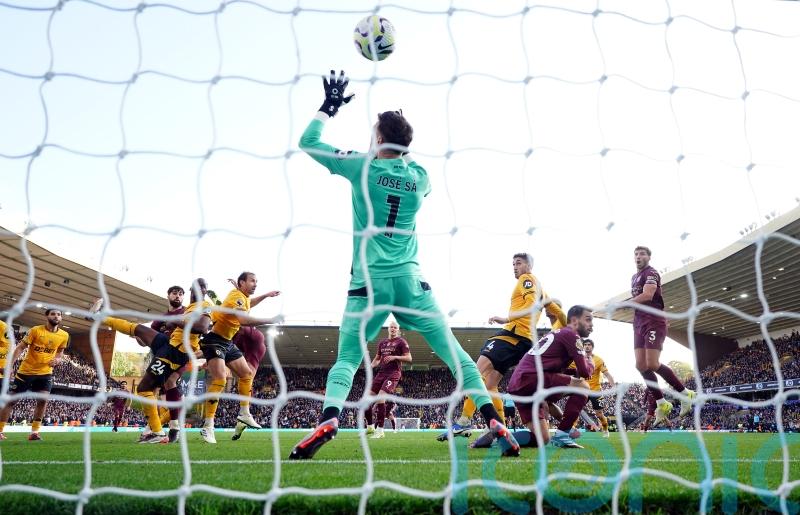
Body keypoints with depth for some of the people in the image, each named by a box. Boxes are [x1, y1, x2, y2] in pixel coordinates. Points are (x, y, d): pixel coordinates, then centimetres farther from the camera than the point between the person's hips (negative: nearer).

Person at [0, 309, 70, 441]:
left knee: (43, 400, -13)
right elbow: (20, 347, -9)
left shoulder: (64, 335, -3)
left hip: (45, 372, 2)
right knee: (11, 400, 6)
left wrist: (57, 359, -6)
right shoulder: (35, 330, -14)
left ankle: (34, 432, -3)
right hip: (26, 371, -2)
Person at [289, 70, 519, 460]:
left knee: (346, 359, 7)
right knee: (452, 352, 6)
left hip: (369, 283, -2)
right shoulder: (420, 177, 7)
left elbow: (307, 142, 11)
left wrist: (329, 106, 21)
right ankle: (493, 420, 0)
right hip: (410, 281, 2)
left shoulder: (362, 167, 0)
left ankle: (328, 418, -15)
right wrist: (401, 146, 32)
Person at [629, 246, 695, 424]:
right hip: (639, 324, 9)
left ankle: (685, 393, 0)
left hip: (653, 322, -9)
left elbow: (647, 296, -20)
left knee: (652, 364, -17)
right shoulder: (634, 277, 23)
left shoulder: (651, 273, -6)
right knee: (641, 365, -1)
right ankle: (662, 404, 6)